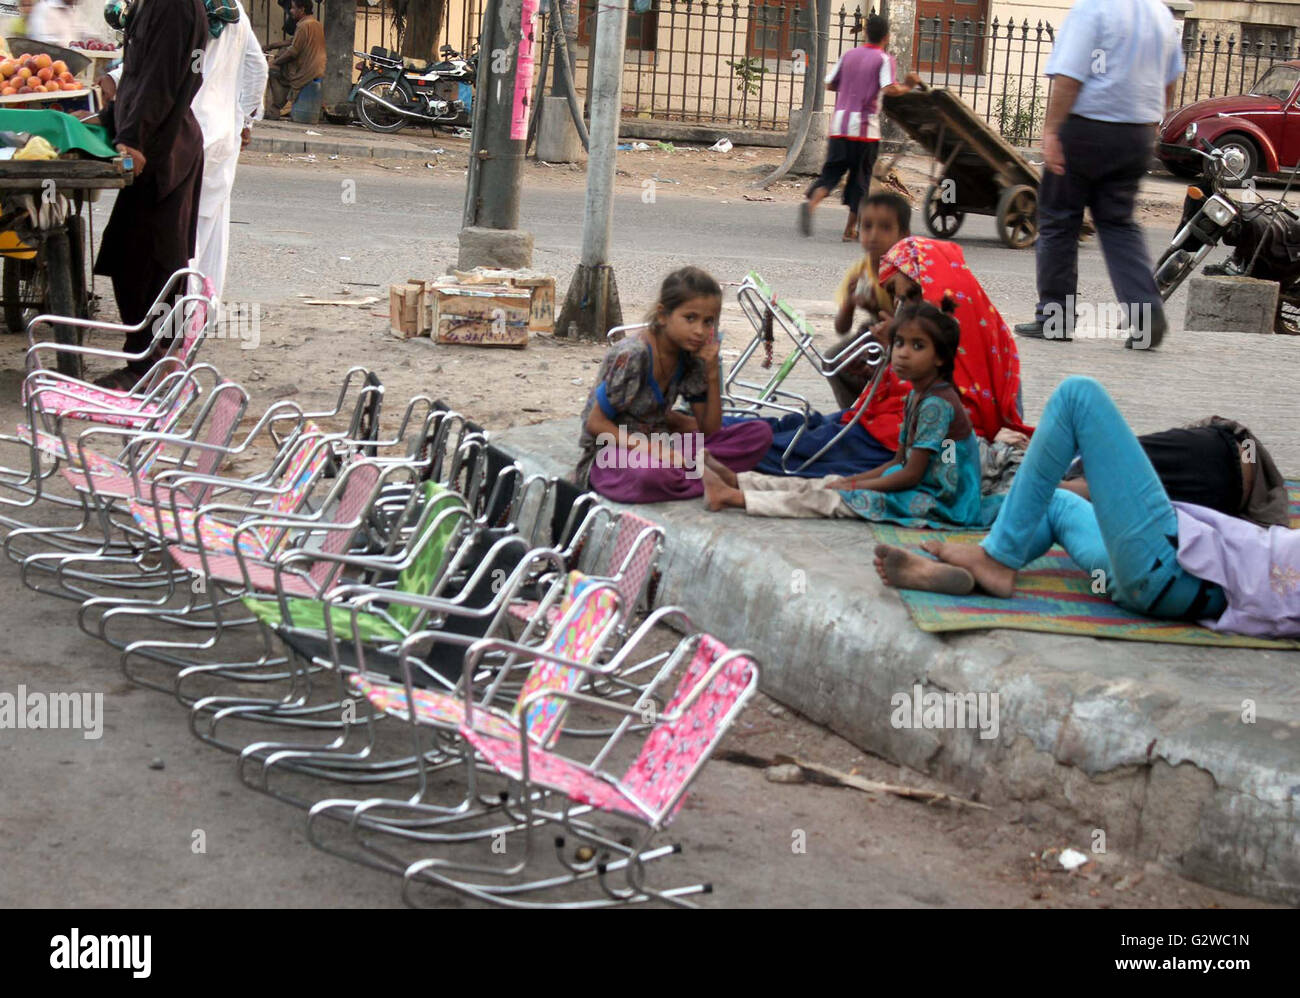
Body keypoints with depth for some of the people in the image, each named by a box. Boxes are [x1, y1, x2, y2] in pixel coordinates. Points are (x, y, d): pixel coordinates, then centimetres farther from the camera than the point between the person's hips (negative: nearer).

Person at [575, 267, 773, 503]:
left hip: (659, 445, 7)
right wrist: (649, 448, -25)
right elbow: (596, 423, -15)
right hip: (613, 451, -7)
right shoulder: (632, 355, -19)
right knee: (648, 474, -46)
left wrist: (712, 373, -10)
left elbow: (710, 429, 3)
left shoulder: (691, 357, 1)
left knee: (760, 433, -9)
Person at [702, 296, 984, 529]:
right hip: (920, 488, 10)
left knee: (831, 499, -14)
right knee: (830, 484, 5)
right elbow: (899, 462, 16)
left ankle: (734, 497, -18)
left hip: (939, 501, -10)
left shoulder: (937, 404, -19)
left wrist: (852, 485, -12)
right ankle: (735, 480, 5)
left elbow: (912, 474, -19)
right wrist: (851, 480, 5)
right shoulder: (917, 396, 12)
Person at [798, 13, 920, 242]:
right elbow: (890, 90, -18)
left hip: (839, 123, 3)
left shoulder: (849, 55, 10)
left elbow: (829, 84, 14)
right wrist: (907, 86, 0)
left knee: (831, 171, 4)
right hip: (865, 128, -3)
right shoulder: (884, 59, -4)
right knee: (860, 178, 9)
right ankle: (850, 229, 10)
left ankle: (810, 202, -27)